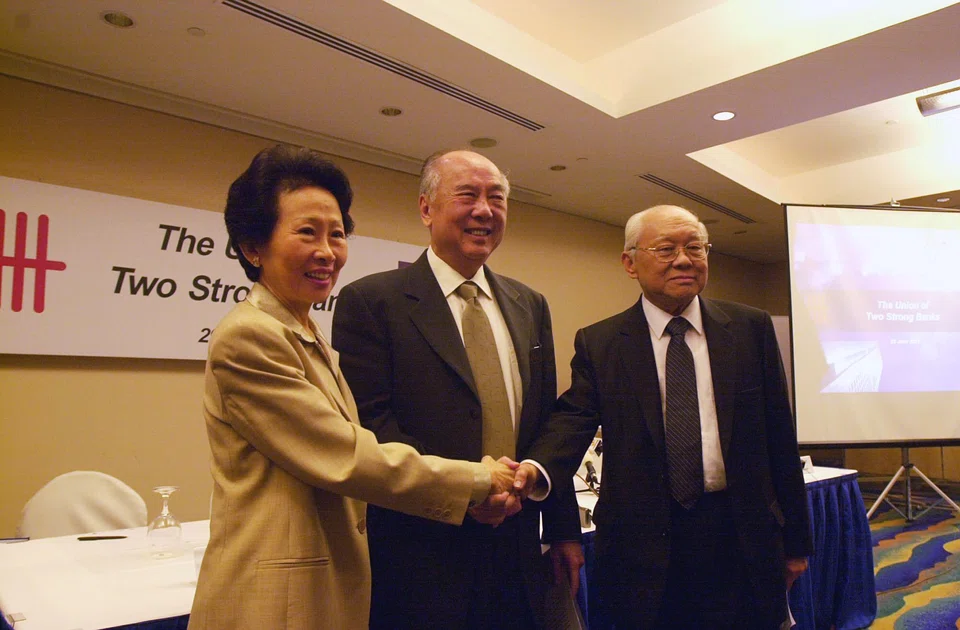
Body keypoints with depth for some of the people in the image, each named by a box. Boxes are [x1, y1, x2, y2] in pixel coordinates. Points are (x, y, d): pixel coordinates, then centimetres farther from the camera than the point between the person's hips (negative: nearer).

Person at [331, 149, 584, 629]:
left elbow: (548, 424, 12)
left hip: (519, 553, 5)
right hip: (422, 560, -5)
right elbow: (366, 420, -14)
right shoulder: (370, 301, -7)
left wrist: (563, 531, 12)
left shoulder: (531, 306, 10)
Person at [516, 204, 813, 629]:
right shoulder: (598, 343, 0)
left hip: (742, 539, 2)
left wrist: (796, 541, 7)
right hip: (645, 548, -1)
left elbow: (778, 434, 4)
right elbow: (573, 418, -11)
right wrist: (537, 468, -33)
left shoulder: (752, 328, 2)